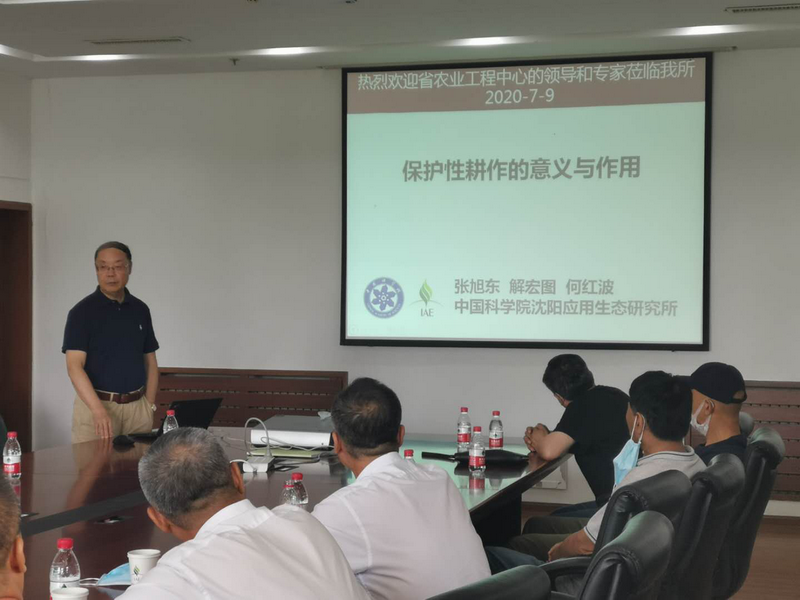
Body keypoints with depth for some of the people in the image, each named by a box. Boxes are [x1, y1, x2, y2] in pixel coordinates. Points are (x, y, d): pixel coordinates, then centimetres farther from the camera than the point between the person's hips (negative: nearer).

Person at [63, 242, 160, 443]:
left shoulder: (140, 310, 8)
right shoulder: (82, 311, -8)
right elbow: (74, 366, -16)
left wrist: (149, 406, 2)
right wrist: (98, 410, -28)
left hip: (137, 407, 4)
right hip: (94, 405, -4)